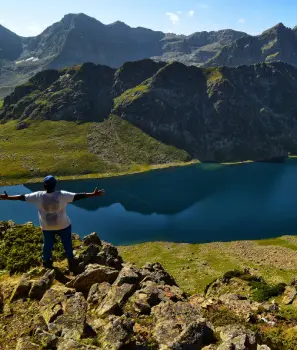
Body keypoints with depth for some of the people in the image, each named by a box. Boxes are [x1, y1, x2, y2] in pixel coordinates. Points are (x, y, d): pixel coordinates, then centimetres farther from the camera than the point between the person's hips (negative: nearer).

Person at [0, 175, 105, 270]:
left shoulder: (38, 196, -15)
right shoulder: (62, 195, -21)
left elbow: (22, 197, -6)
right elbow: (78, 196, -23)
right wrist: (93, 194, -21)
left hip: (46, 226, 2)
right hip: (63, 225, -2)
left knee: (47, 244, 24)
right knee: (67, 244, 18)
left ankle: (46, 262, 42)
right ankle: (71, 262, 33)